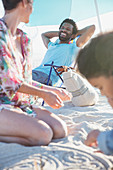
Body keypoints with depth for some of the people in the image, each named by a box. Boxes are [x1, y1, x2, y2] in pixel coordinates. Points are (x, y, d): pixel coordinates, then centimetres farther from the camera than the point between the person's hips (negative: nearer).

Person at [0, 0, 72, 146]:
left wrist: (53, 90, 22)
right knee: (43, 134, -28)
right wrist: (44, 94, -7)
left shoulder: (24, 39, 16)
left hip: (22, 103, 8)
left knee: (60, 129, -12)